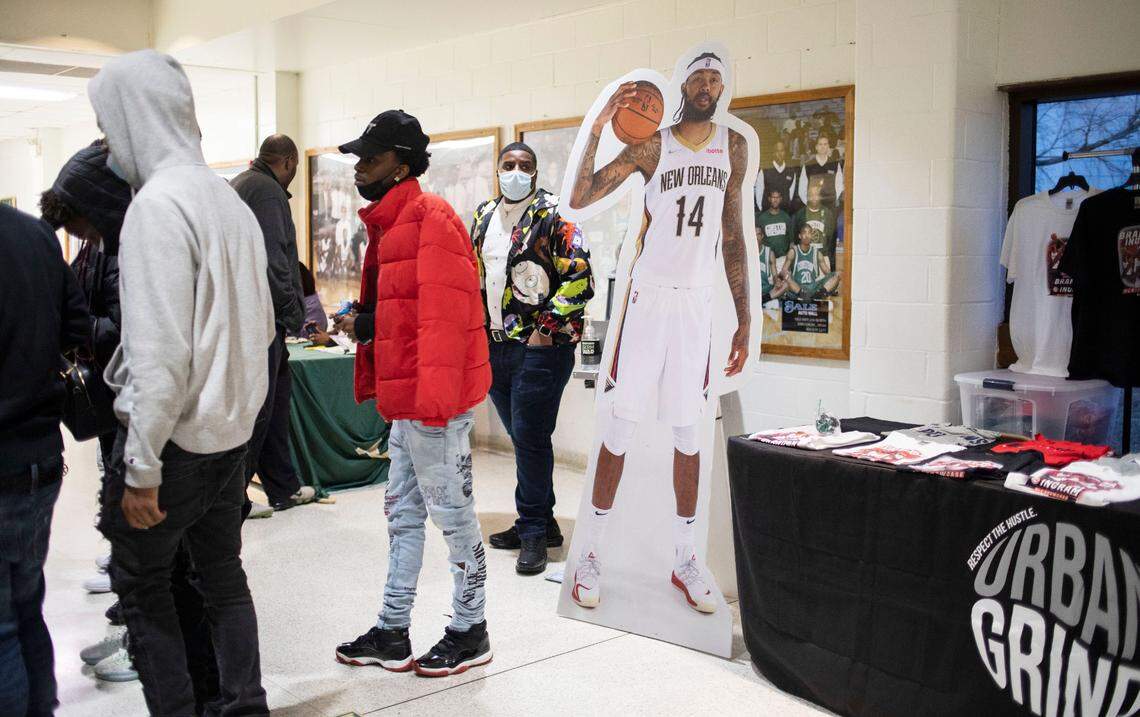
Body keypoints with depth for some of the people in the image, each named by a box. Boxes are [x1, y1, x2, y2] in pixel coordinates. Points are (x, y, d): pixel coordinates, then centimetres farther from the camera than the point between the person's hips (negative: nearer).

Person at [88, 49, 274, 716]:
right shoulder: (230, 200, 8)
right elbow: (263, 325, 15)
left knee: (142, 585, 8)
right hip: (231, 433, 8)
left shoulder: (159, 202, -17)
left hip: (174, 436, -8)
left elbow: (159, 353, -22)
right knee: (224, 576, 18)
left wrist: (141, 470, -17)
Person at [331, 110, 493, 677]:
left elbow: (444, 312, -23)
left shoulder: (431, 218, -14)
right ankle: (392, 633, 27)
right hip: (405, 400, 10)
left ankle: (470, 632, 16)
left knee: (451, 512, 1)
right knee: (403, 512, 15)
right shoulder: (390, 223, 17)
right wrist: (366, 323, 5)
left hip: (435, 400, -10)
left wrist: (433, 398, -27)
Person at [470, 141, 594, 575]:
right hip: (495, 345, 7)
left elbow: (580, 279, -13)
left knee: (530, 438, -5)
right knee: (522, 438, 14)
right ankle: (540, 522, 26)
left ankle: (534, 531, 6)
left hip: (541, 347, -7)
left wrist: (546, 328, -17)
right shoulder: (484, 216, 14)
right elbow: (473, 274, 23)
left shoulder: (554, 217, -6)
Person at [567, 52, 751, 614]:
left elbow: (733, 236, 13)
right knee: (622, 426, -2)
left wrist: (744, 320, 10)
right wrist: (597, 127, -22)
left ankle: (685, 558, 18)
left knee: (688, 430, 8)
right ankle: (591, 553, 9)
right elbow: (579, 199, -11)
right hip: (648, 296, -3)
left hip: (698, 303, 3)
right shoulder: (652, 146, -2)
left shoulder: (734, 147, 11)